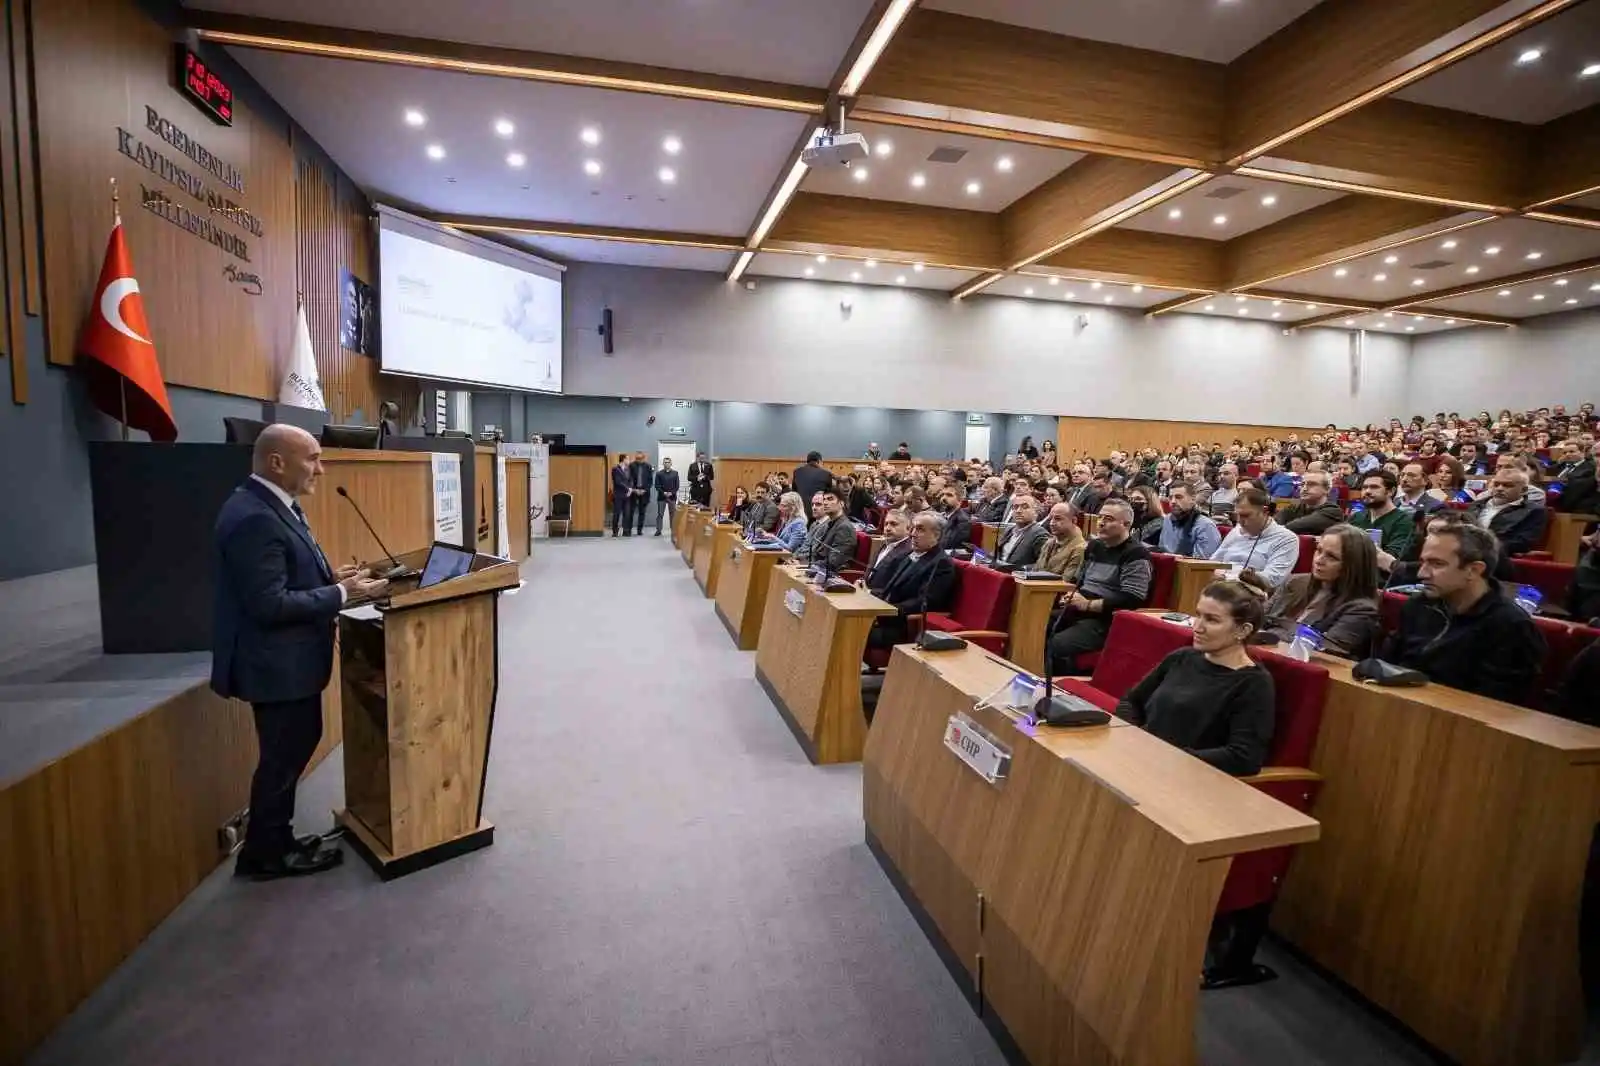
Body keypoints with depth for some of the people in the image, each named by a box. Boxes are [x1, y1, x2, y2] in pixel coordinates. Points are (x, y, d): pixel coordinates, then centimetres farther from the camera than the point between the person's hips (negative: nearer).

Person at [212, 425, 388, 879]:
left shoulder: (276, 506, 7)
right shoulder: (254, 518, -25)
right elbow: (270, 604, -27)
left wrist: (331, 576, 3)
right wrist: (342, 595, -23)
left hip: (292, 658, 10)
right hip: (277, 663, -10)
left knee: (296, 747, 21)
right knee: (282, 756, 7)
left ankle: (276, 838, 38)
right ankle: (266, 854, 27)